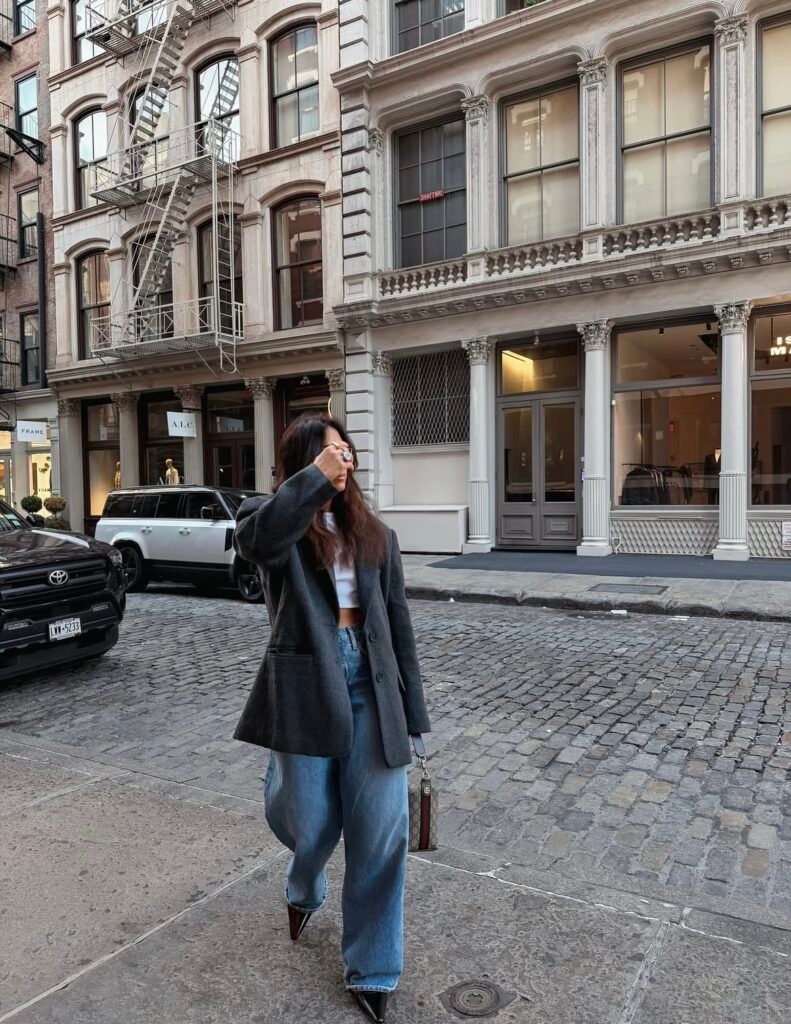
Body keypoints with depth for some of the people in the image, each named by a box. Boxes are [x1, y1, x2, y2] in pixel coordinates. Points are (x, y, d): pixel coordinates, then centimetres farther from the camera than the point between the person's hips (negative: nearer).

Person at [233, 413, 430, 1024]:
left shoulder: (375, 535, 9)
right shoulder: (273, 520, 0)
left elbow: (397, 623, 9)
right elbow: (257, 540, -28)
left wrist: (411, 712, 8)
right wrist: (317, 476, -24)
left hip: (370, 685, 3)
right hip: (306, 686, -2)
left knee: (381, 834, 6)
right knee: (312, 824, 13)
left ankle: (372, 972, 28)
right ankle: (304, 891, 51)